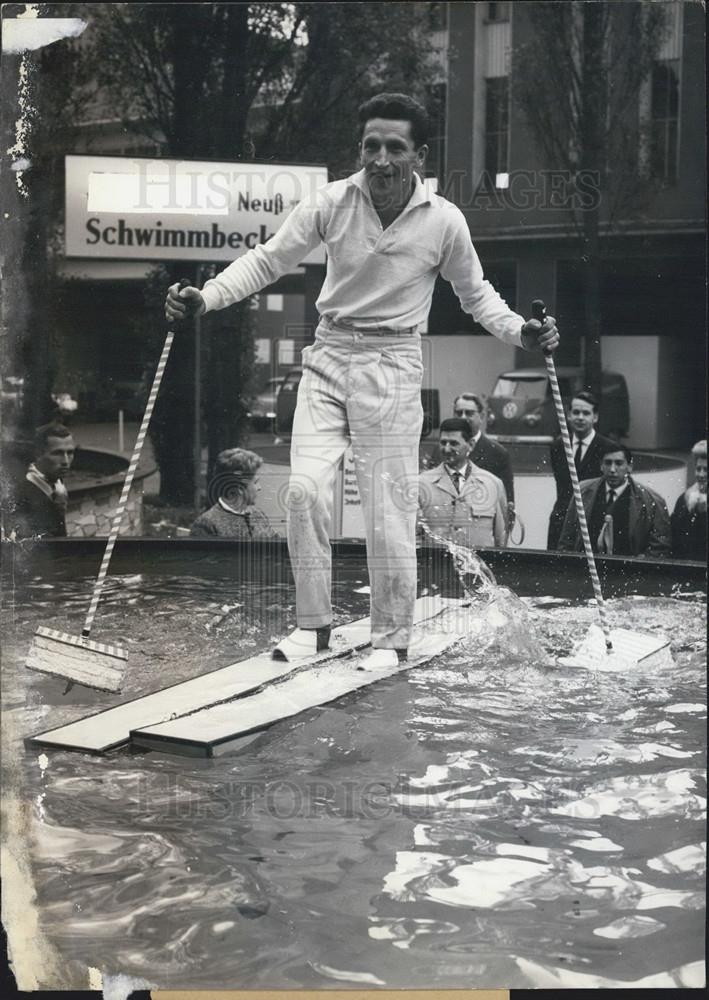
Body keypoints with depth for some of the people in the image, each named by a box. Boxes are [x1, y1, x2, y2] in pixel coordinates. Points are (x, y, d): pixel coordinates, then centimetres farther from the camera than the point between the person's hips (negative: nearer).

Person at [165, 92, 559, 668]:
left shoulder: (444, 221, -7)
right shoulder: (332, 203, -7)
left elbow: (475, 293, 9)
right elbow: (267, 261, 1)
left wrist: (520, 332, -8)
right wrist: (206, 299, -13)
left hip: (392, 366, -2)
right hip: (329, 357, 2)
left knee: (389, 508, -1)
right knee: (305, 488, -9)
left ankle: (392, 639, 13)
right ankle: (313, 624, 7)